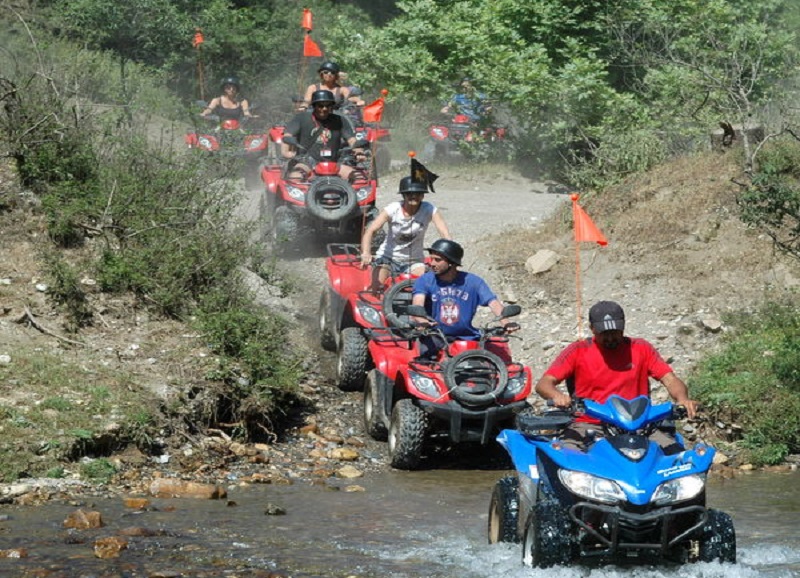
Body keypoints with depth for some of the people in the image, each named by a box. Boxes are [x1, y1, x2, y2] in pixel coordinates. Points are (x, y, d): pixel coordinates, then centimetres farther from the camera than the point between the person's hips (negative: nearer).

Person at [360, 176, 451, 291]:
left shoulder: (429, 210, -15)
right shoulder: (393, 209, -17)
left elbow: (444, 233, -24)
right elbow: (370, 230, -27)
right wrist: (366, 253, -45)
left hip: (414, 261, 1)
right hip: (388, 257, -1)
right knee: (376, 287, -24)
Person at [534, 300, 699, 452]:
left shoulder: (640, 349, 10)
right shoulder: (578, 351, 6)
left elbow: (670, 379, 4)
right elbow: (543, 384, -1)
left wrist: (682, 399, -20)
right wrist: (557, 395, -27)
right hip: (588, 425, -1)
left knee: (675, 452, -23)